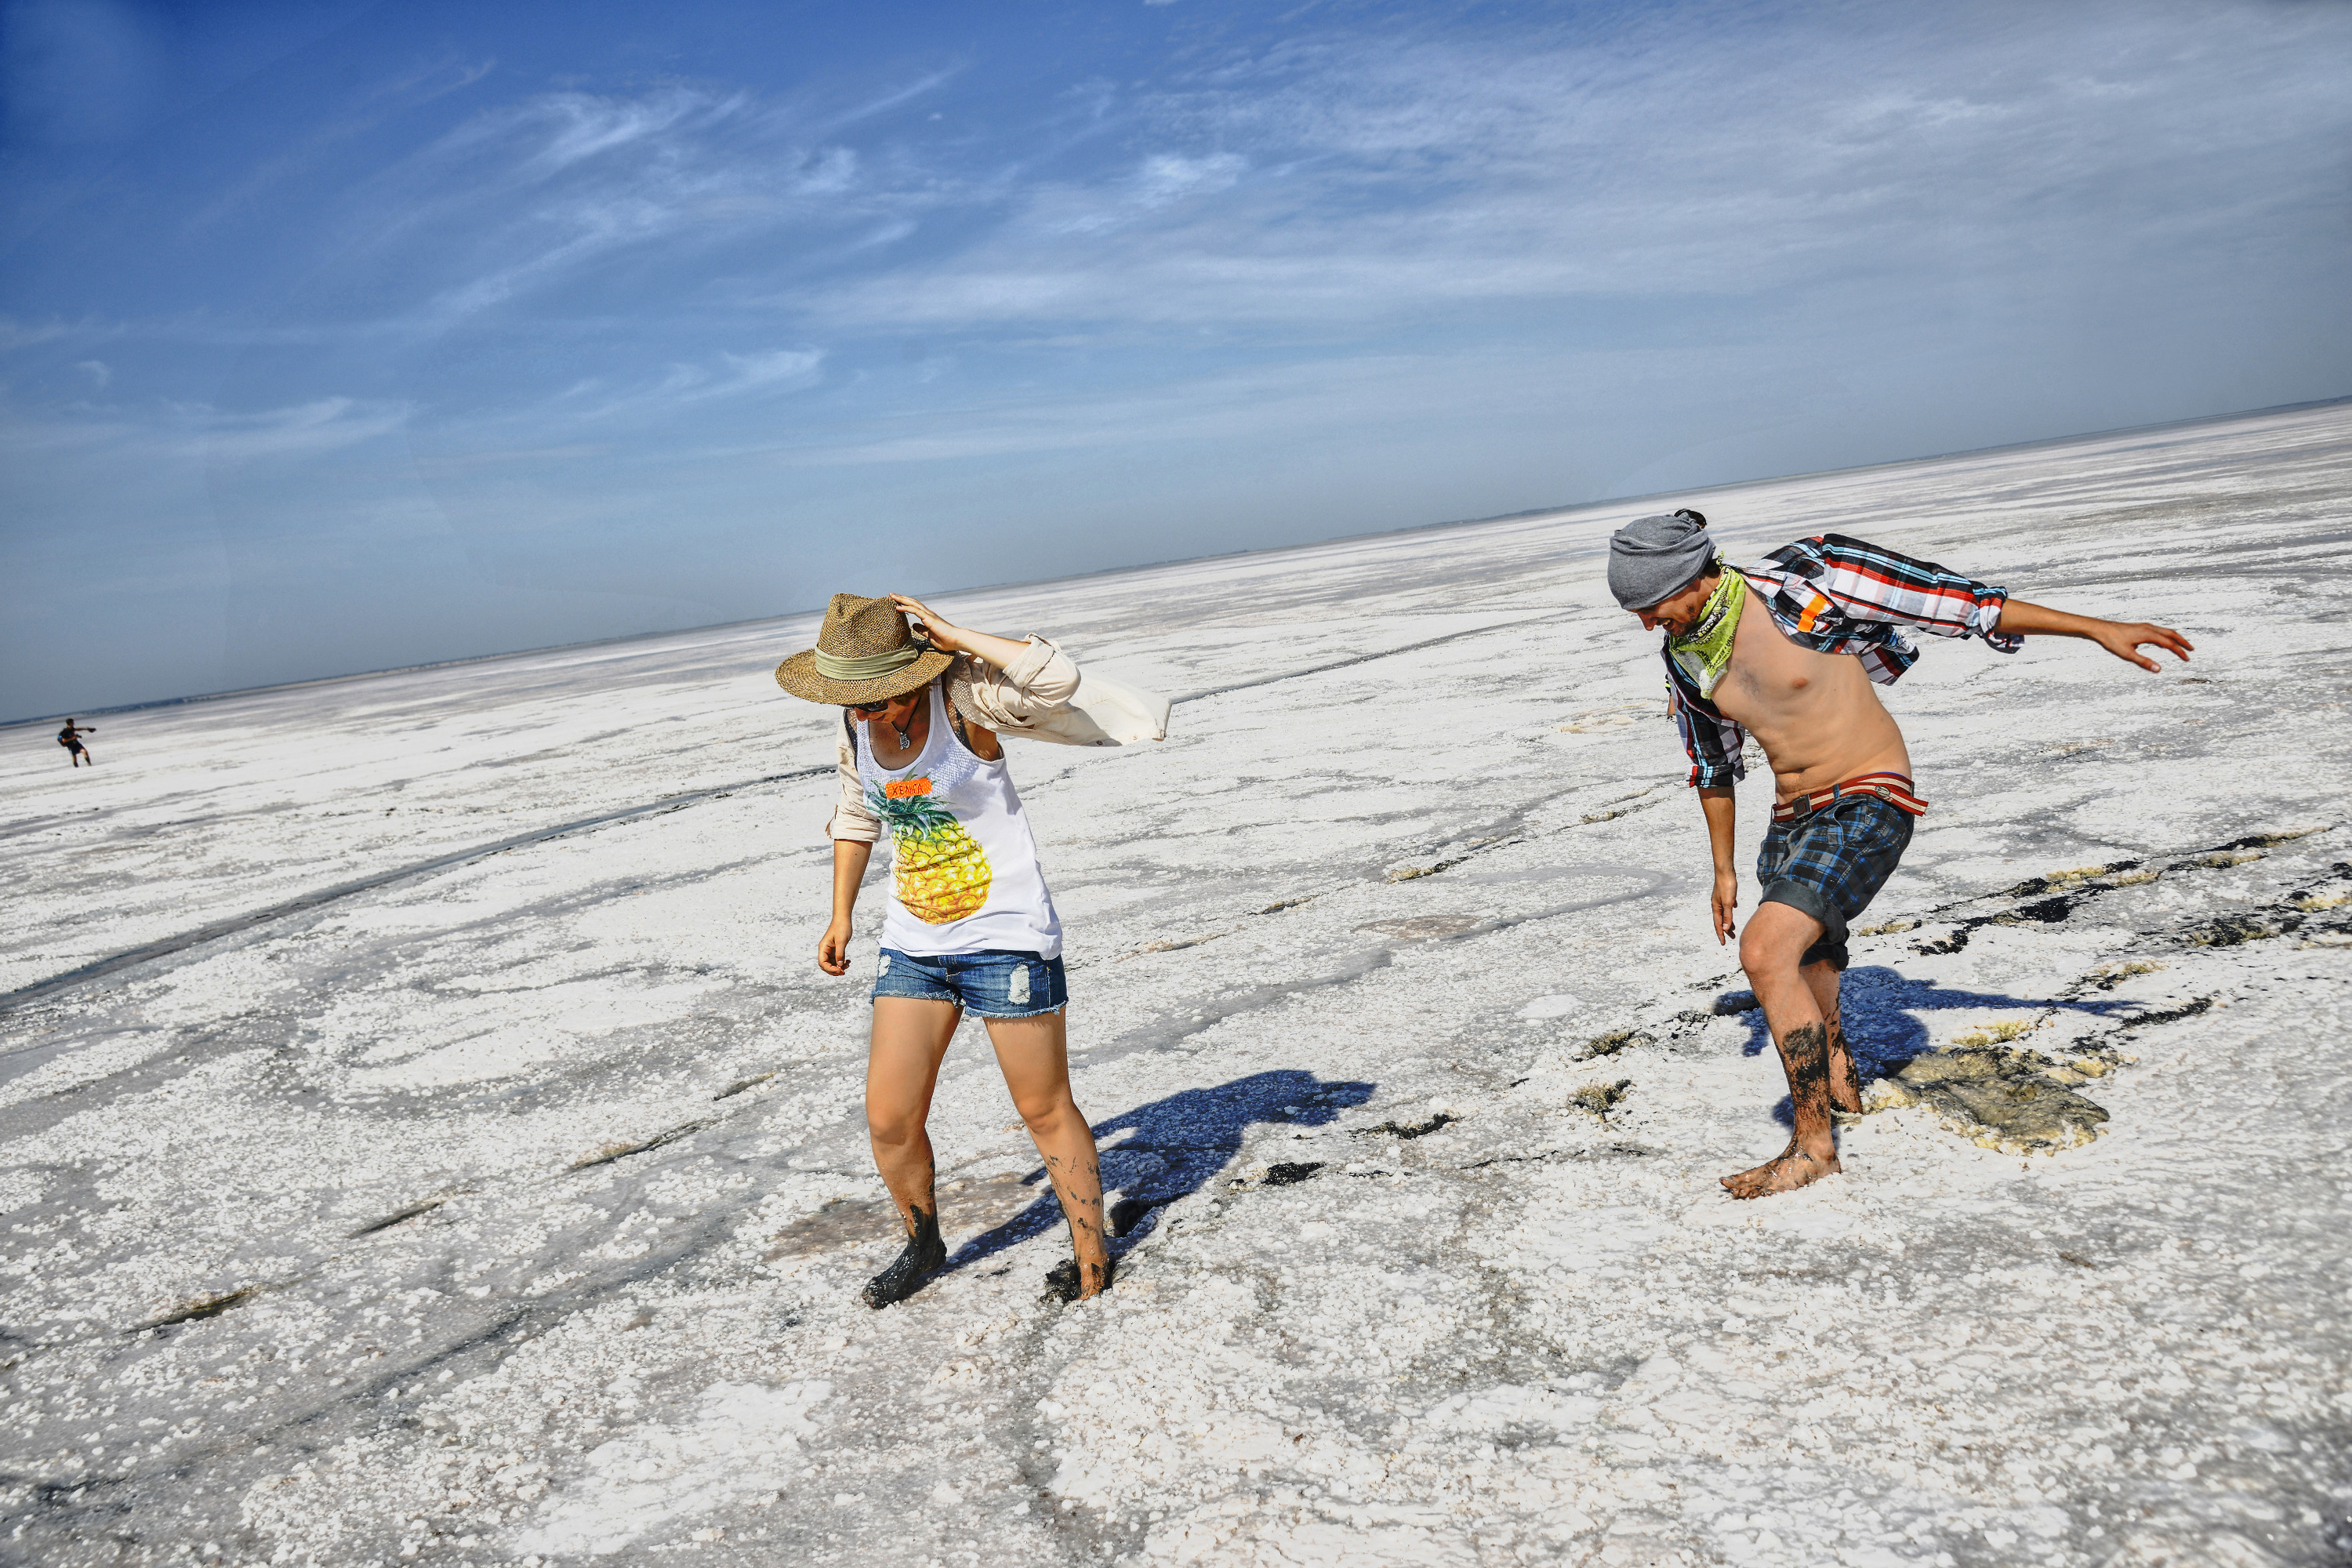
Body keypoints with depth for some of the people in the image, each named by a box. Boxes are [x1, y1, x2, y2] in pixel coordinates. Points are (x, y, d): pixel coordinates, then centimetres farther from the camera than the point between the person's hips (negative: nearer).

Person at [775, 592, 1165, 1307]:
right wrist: (840, 916, 18)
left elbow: (1058, 677, -37)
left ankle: (1092, 1257, 27)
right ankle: (923, 1244, 33)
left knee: (1045, 1111, 7)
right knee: (889, 1120, 5)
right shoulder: (856, 728, 2)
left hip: (1006, 939, -6)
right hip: (912, 946, 6)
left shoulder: (964, 699, -18)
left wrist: (954, 637, -30)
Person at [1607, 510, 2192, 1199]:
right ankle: (1842, 1092, 46)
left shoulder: (1803, 583, -21)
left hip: (1867, 806, -7)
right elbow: (1713, 763, 15)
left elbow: (1957, 600, -16)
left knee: (1765, 952, -23)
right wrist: (1723, 870, 21)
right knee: (1802, 994, 17)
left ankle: (1814, 1144, -11)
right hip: (1792, 820, 7)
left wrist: (2097, 629, -14)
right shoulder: (1683, 657, 0)